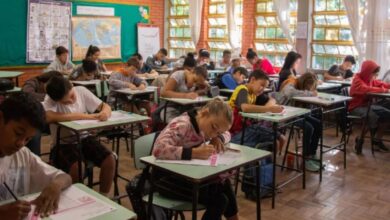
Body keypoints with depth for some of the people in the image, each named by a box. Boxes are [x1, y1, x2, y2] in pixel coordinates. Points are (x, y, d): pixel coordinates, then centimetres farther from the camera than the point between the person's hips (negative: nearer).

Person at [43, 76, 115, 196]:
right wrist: (85, 116, -30)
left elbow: (105, 106, 0)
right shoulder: (50, 99, -14)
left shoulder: (81, 91, -4)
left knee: (110, 159, -17)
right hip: (63, 143, -3)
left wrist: (105, 113, -26)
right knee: (75, 168, -32)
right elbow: (49, 117, -35)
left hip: (84, 138, 4)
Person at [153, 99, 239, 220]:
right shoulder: (182, 125, -24)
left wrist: (218, 138, -6)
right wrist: (194, 152, -38)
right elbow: (159, 149, -38)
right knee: (218, 200, -18)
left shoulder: (203, 124, 1)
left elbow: (226, 134, 18)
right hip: (168, 178, -8)